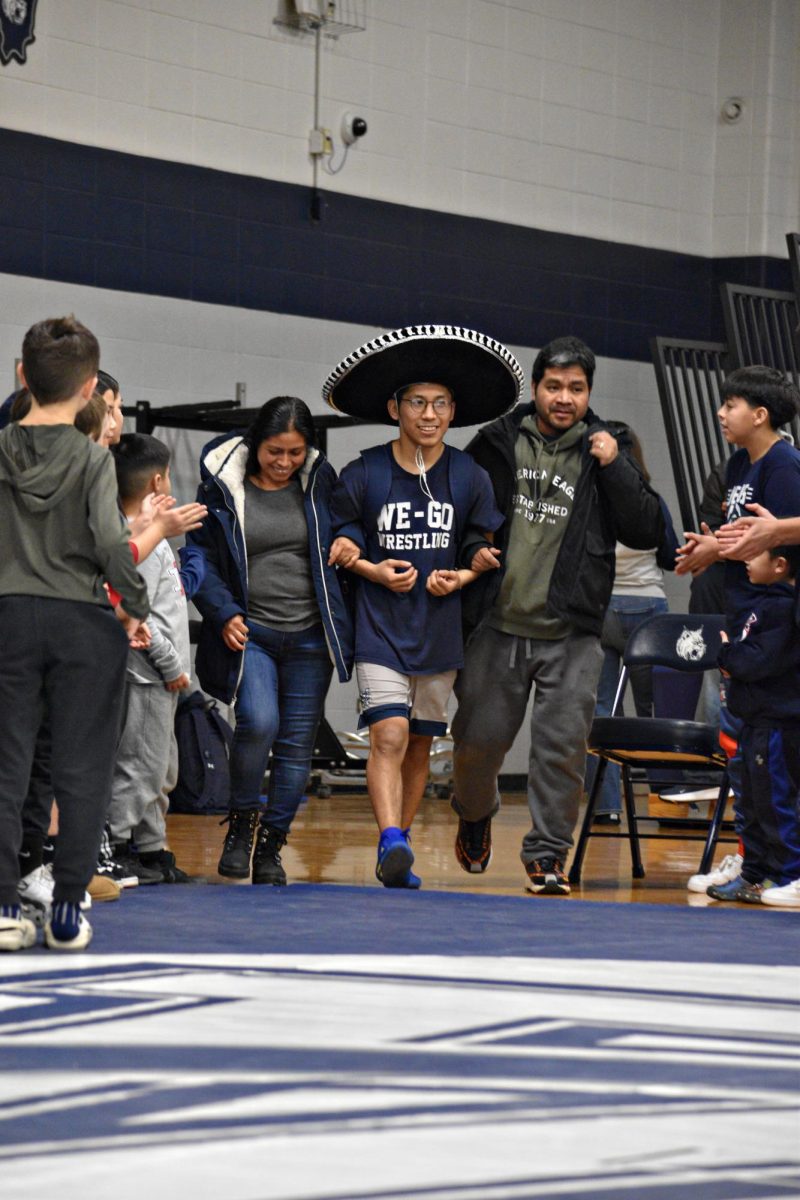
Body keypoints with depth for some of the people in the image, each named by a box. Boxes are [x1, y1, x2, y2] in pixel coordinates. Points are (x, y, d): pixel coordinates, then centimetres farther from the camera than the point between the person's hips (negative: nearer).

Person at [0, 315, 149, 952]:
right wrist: (136, 606, -6)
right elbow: (109, 541, -19)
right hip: (82, 620, -3)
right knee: (83, 768, 4)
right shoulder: (91, 457, -9)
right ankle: (68, 908, 4)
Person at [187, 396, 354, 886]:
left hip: (310, 636, 3)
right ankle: (242, 819, 0)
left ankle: (271, 846, 15)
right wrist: (223, 613, -9)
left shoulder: (321, 484, 5)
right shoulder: (223, 488, 0)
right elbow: (200, 557, 3)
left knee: (297, 743, 3)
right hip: (250, 632, -2)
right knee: (258, 721, -23)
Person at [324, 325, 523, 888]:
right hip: (380, 627, -3)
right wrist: (374, 571, -12)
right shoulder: (363, 475, -3)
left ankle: (400, 843, 21)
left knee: (420, 745, 10)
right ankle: (391, 844, -24)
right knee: (389, 736, -17)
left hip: (440, 628, 3)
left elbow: (491, 547, 11)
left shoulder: (469, 477, 3)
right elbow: (336, 544, 4)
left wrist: (462, 576, -7)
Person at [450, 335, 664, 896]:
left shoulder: (605, 452, 5)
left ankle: (548, 854, 6)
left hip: (571, 637, -1)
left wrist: (616, 468, -10)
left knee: (564, 746, -6)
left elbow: (648, 532, -1)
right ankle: (475, 814, 37)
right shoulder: (497, 444, 5)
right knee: (479, 740, 7)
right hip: (498, 625, 1)